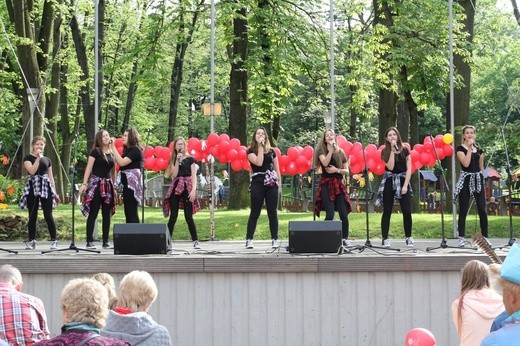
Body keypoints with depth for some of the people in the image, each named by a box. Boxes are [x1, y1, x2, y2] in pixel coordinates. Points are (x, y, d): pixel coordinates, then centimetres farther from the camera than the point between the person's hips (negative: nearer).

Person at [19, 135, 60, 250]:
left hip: (46, 187, 2)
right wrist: (38, 157, -12)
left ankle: (54, 240, -1)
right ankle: (31, 241, 6)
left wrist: (55, 193, 13)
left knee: (48, 215, -5)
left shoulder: (47, 159, 16)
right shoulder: (28, 158, 4)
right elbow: (32, 171, -15)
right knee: (32, 215, -1)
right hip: (33, 187, -2)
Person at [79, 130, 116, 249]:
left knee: (107, 214, 5)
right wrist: (84, 183, -15)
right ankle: (89, 241, -3)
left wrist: (114, 186, 16)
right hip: (96, 184, -5)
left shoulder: (112, 153, 13)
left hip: (108, 185, 5)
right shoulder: (95, 152, -2)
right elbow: (89, 168, -7)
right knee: (93, 213, -5)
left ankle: (106, 241, 10)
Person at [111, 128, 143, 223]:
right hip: (126, 183, 10)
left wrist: (113, 147, -17)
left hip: (132, 183, -10)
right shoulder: (127, 150, 20)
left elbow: (122, 162, -21)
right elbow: (119, 162, 10)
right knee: (128, 212, 11)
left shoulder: (135, 150, -11)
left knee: (132, 212, -12)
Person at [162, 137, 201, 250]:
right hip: (175, 188, 2)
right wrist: (177, 160, -5)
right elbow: (174, 175, 0)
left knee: (188, 217, -7)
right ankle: (168, 242, -1)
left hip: (187, 188, -2)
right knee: (173, 216, -1)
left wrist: (193, 190, -12)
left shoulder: (190, 159, 6)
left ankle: (195, 241, -1)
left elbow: (194, 176, 0)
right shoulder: (173, 159, 14)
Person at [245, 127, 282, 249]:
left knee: (272, 212, 1)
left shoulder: (271, 151, 15)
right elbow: (259, 162, -14)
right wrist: (260, 147, -9)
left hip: (271, 183, 3)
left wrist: (279, 182, 7)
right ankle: (249, 239, 0)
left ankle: (275, 239, 4)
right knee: (255, 213, -3)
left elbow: (277, 168, 16)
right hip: (258, 183, -3)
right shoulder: (251, 151, 4)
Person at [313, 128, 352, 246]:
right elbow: (325, 163, -15)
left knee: (343, 213, -5)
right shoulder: (321, 150, 5)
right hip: (326, 184, -3)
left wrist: (336, 170, -6)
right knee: (330, 214, -14)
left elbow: (346, 171, 12)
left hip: (338, 185, 3)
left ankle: (345, 238, 6)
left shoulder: (340, 152, 13)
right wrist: (331, 149, -12)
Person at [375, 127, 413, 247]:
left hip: (402, 180, 0)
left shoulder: (405, 150, 2)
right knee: (387, 211, -1)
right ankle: (385, 239, 1)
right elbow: (390, 167, -13)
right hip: (389, 182, 0)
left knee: (407, 211, -7)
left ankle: (408, 237, 7)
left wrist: (405, 185, -9)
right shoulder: (385, 151, 1)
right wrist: (392, 150, -13)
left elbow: (409, 168, 0)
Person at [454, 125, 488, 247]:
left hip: (478, 179, 4)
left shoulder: (479, 150, 13)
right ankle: (462, 238, 2)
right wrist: (469, 148, -14)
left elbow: (481, 167, 17)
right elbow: (466, 163, -17)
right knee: (463, 211, -3)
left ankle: (485, 237, 5)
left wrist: (483, 182, 13)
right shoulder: (460, 148, -2)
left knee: (482, 210, -1)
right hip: (466, 180, -4)